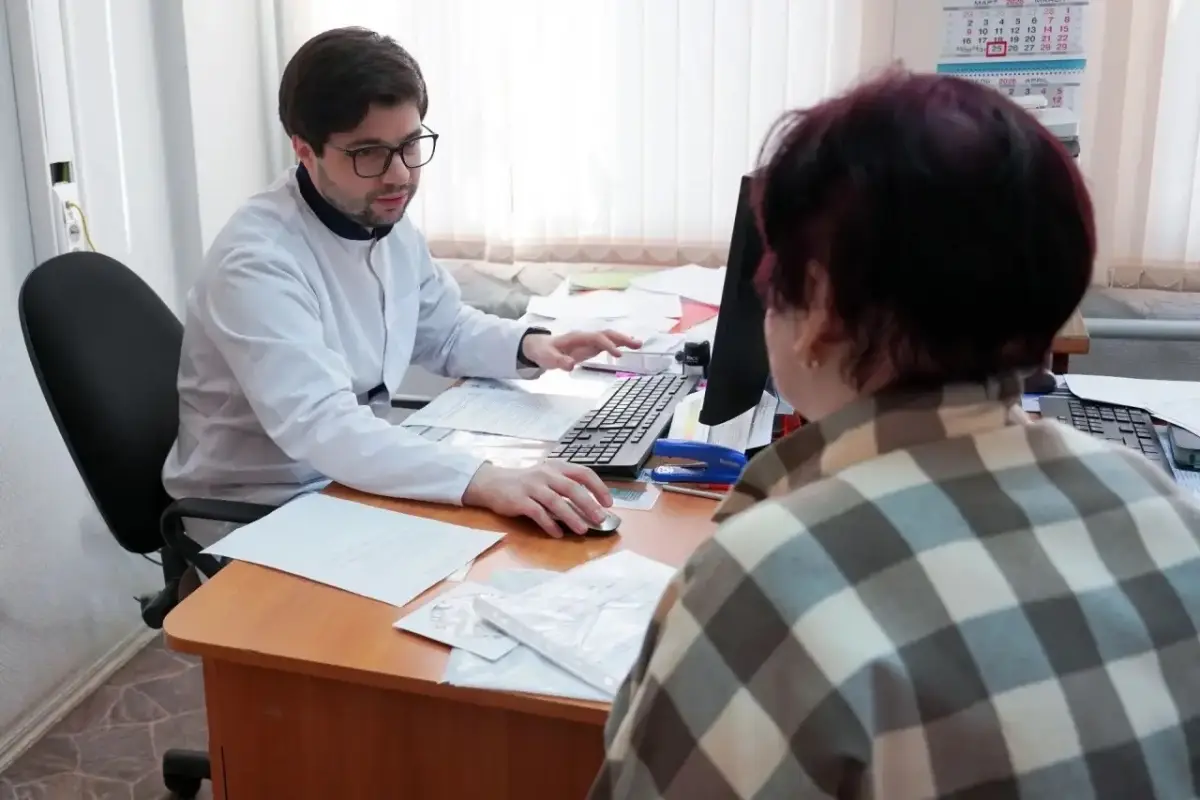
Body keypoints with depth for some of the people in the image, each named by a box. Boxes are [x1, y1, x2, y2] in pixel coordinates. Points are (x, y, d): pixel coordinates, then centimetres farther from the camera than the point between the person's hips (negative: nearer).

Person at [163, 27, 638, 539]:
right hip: (251, 515, -7)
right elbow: (319, 426, -38)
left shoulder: (390, 223, 0)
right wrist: (485, 481, -48)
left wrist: (529, 346, -6)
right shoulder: (257, 262, -27)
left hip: (352, 481, 8)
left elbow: (445, 331, 14)